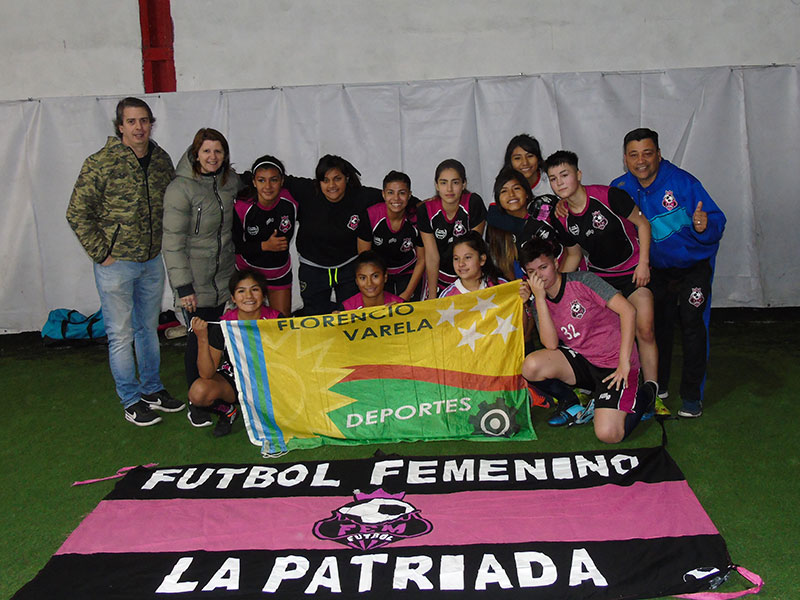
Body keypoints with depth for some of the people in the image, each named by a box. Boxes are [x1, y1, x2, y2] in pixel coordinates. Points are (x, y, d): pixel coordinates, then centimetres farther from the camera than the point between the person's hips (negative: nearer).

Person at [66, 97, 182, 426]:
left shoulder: (162, 160, 3)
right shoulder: (100, 163, -14)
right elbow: (77, 214, -10)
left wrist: (163, 244, 10)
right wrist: (101, 253, -12)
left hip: (152, 260, 5)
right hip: (115, 263, -5)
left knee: (149, 328, 18)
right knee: (121, 335, 4)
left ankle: (152, 389, 33)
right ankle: (131, 401, 17)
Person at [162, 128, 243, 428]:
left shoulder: (231, 180, 4)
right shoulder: (181, 189, -14)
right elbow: (174, 243, -15)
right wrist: (183, 287, -17)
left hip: (224, 273, 5)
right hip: (195, 278, -5)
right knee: (199, 337, -1)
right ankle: (196, 403, 14)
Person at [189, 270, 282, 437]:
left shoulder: (276, 320, -15)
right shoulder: (223, 325, -16)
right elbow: (207, 374, -18)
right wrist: (202, 339, -30)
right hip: (233, 378, 0)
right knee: (198, 393, -30)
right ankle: (228, 411, 3)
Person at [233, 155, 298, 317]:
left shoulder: (290, 203, -17)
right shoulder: (241, 207, -22)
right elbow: (236, 246, -16)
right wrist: (265, 246, -24)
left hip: (280, 272, 2)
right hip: (248, 271, -2)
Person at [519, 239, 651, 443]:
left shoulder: (583, 281, -11)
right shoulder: (539, 303, 3)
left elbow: (628, 310, -18)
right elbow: (551, 344, -12)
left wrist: (624, 362, -21)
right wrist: (539, 298, -16)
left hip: (613, 365, -4)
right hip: (581, 361, 5)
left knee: (608, 435, -22)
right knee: (531, 366, -23)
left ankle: (641, 399, 12)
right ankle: (571, 405, 6)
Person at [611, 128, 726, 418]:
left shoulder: (682, 182, -22)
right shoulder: (620, 189, -10)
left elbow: (717, 221, -24)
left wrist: (704, 226, -44)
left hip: (694, 263, -4)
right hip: (657, 267, 4)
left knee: (691, 322, -12)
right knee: (657, 323, 10)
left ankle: (692, 394, 1)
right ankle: (657, 386, 28)